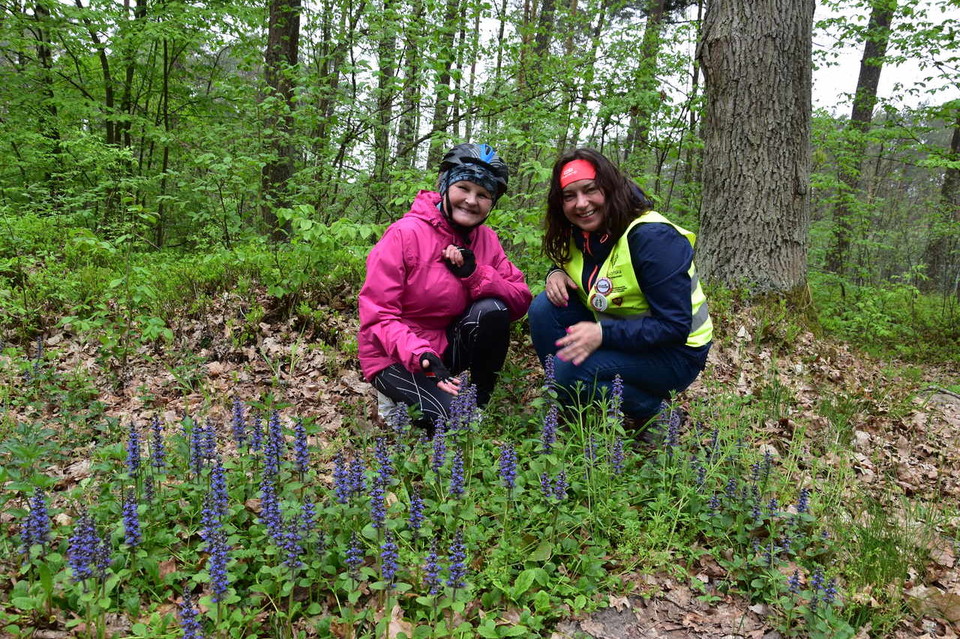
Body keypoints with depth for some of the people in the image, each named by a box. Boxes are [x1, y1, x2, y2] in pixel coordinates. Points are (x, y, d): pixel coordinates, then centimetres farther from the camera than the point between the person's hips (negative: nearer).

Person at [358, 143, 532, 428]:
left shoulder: (486, 239, -2)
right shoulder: (405, 234, -18)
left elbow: (521, 301, -10)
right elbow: (377, 316, -20)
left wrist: (475, 274, -25)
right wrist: (420, 356, -35)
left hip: (446, 346, 6)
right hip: (395, 359, -5)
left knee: (493, 309, -22)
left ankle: (481, 402, -3)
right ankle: (401, 401, 4)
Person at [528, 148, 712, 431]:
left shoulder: (653, 237, -25)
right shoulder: (579, 233, -2)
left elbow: (674, 326, -27)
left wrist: (603, 333, -38)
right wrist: (557, 273, -9)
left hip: (674, 352, -7)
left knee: (570, 371, -28)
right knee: (545, 307, -14)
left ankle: (653, 413, -3)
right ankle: (572, 406, 0)